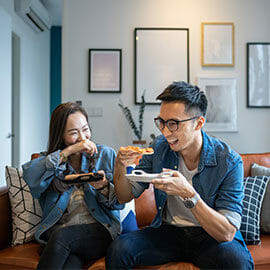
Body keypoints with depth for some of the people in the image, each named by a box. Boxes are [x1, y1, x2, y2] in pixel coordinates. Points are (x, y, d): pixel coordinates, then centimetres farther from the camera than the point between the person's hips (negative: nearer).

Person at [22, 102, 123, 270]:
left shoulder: (106, 154, 11)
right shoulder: (51, 161, 12)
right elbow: (30, 176, -12)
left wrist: (103, 187, -17)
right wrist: (68, 151, -16)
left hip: (100, 230, 1)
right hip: (58, 236, 0)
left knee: (60, 235, -29)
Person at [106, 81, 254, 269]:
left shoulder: (230, 161, -18)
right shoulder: (159, 147, -7)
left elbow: (227, 233, -22)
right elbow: (126, 197, 1)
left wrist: (188, 194, -35)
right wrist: (120, 167, -20)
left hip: (210, 237, -1)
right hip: (168, 231, 2)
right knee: (118, 250, -25)